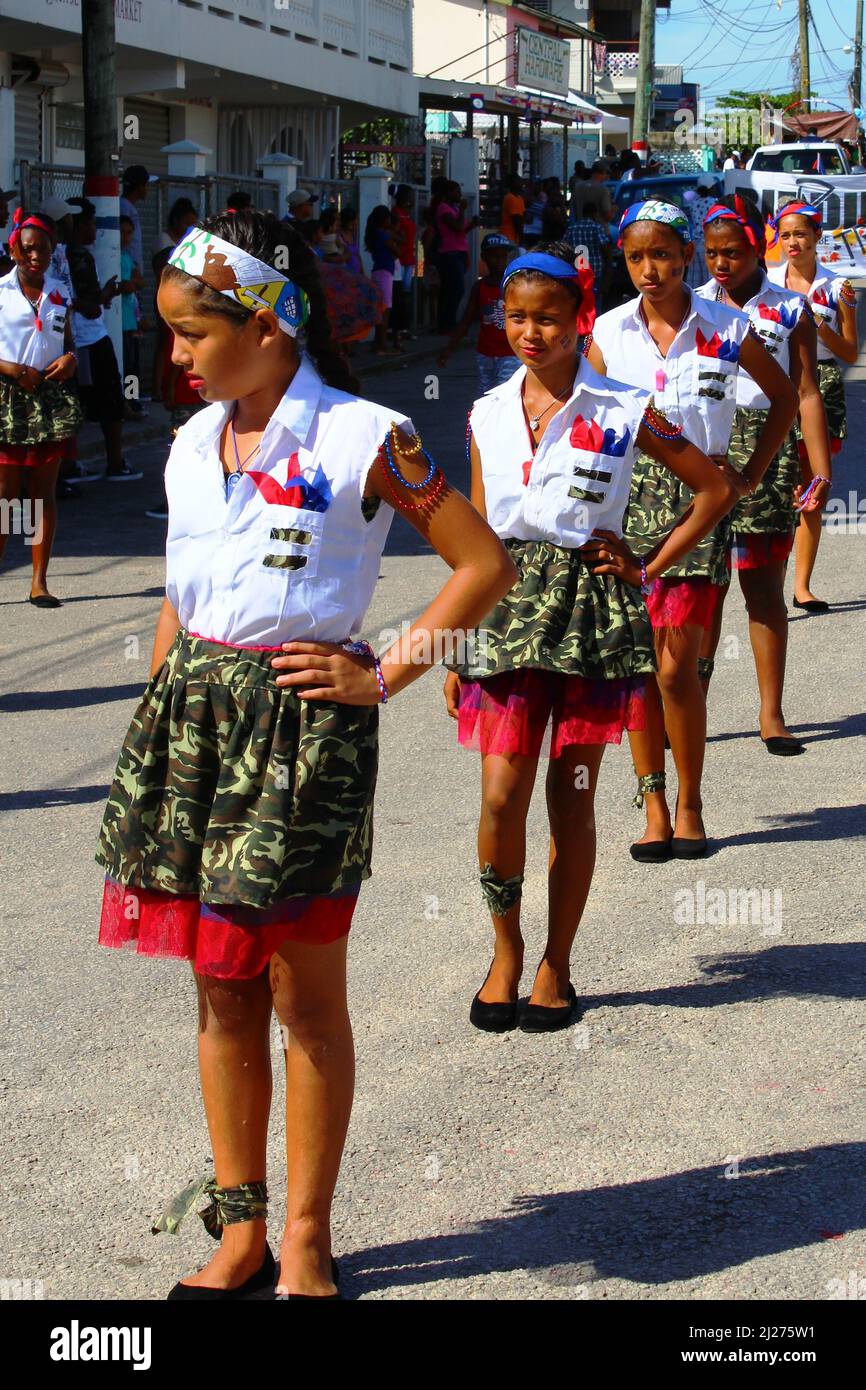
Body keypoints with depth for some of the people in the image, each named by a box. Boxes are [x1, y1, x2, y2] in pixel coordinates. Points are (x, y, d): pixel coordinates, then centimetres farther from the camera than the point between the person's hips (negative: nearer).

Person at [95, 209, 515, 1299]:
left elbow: (485, 564, -7)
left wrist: (385, 675, -9)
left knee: (304, 995, 3)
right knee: (220, 989, 11)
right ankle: (240, 1232, 22)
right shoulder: (193, 445, 10)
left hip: (305, 727, -6)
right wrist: (154, 730, 13)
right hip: (193, 715, 6)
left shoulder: (361, 439, -9)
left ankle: (305, 1242, 15)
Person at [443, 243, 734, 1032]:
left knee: (571, 797, 4)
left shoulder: (621, 412, -1)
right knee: (501, 794, -8)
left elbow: (716, 488, 6)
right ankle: (506, 946, 15)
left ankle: (557, 964, 18)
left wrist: (650, 568, 0)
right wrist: (455, 649, 9)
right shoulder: (490, 415, 8)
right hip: (508, 609, 2)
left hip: (590, 607, -2)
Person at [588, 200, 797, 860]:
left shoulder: (726, 328, 1)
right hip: (626, 496, 2)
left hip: (697, 498, -2)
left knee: (677, 666, -6)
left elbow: (785, 395, 16)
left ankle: (689, 805, 9)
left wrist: (752, 475, 11)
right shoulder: (610, 332, 5)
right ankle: (654, 802, 14)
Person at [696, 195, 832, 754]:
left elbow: (807, 395, 2)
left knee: (765, 587, 2)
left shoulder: (789, 310, 3)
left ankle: (772, 713, 10)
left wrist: (822, 474, -4)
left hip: (767, 451, -1)